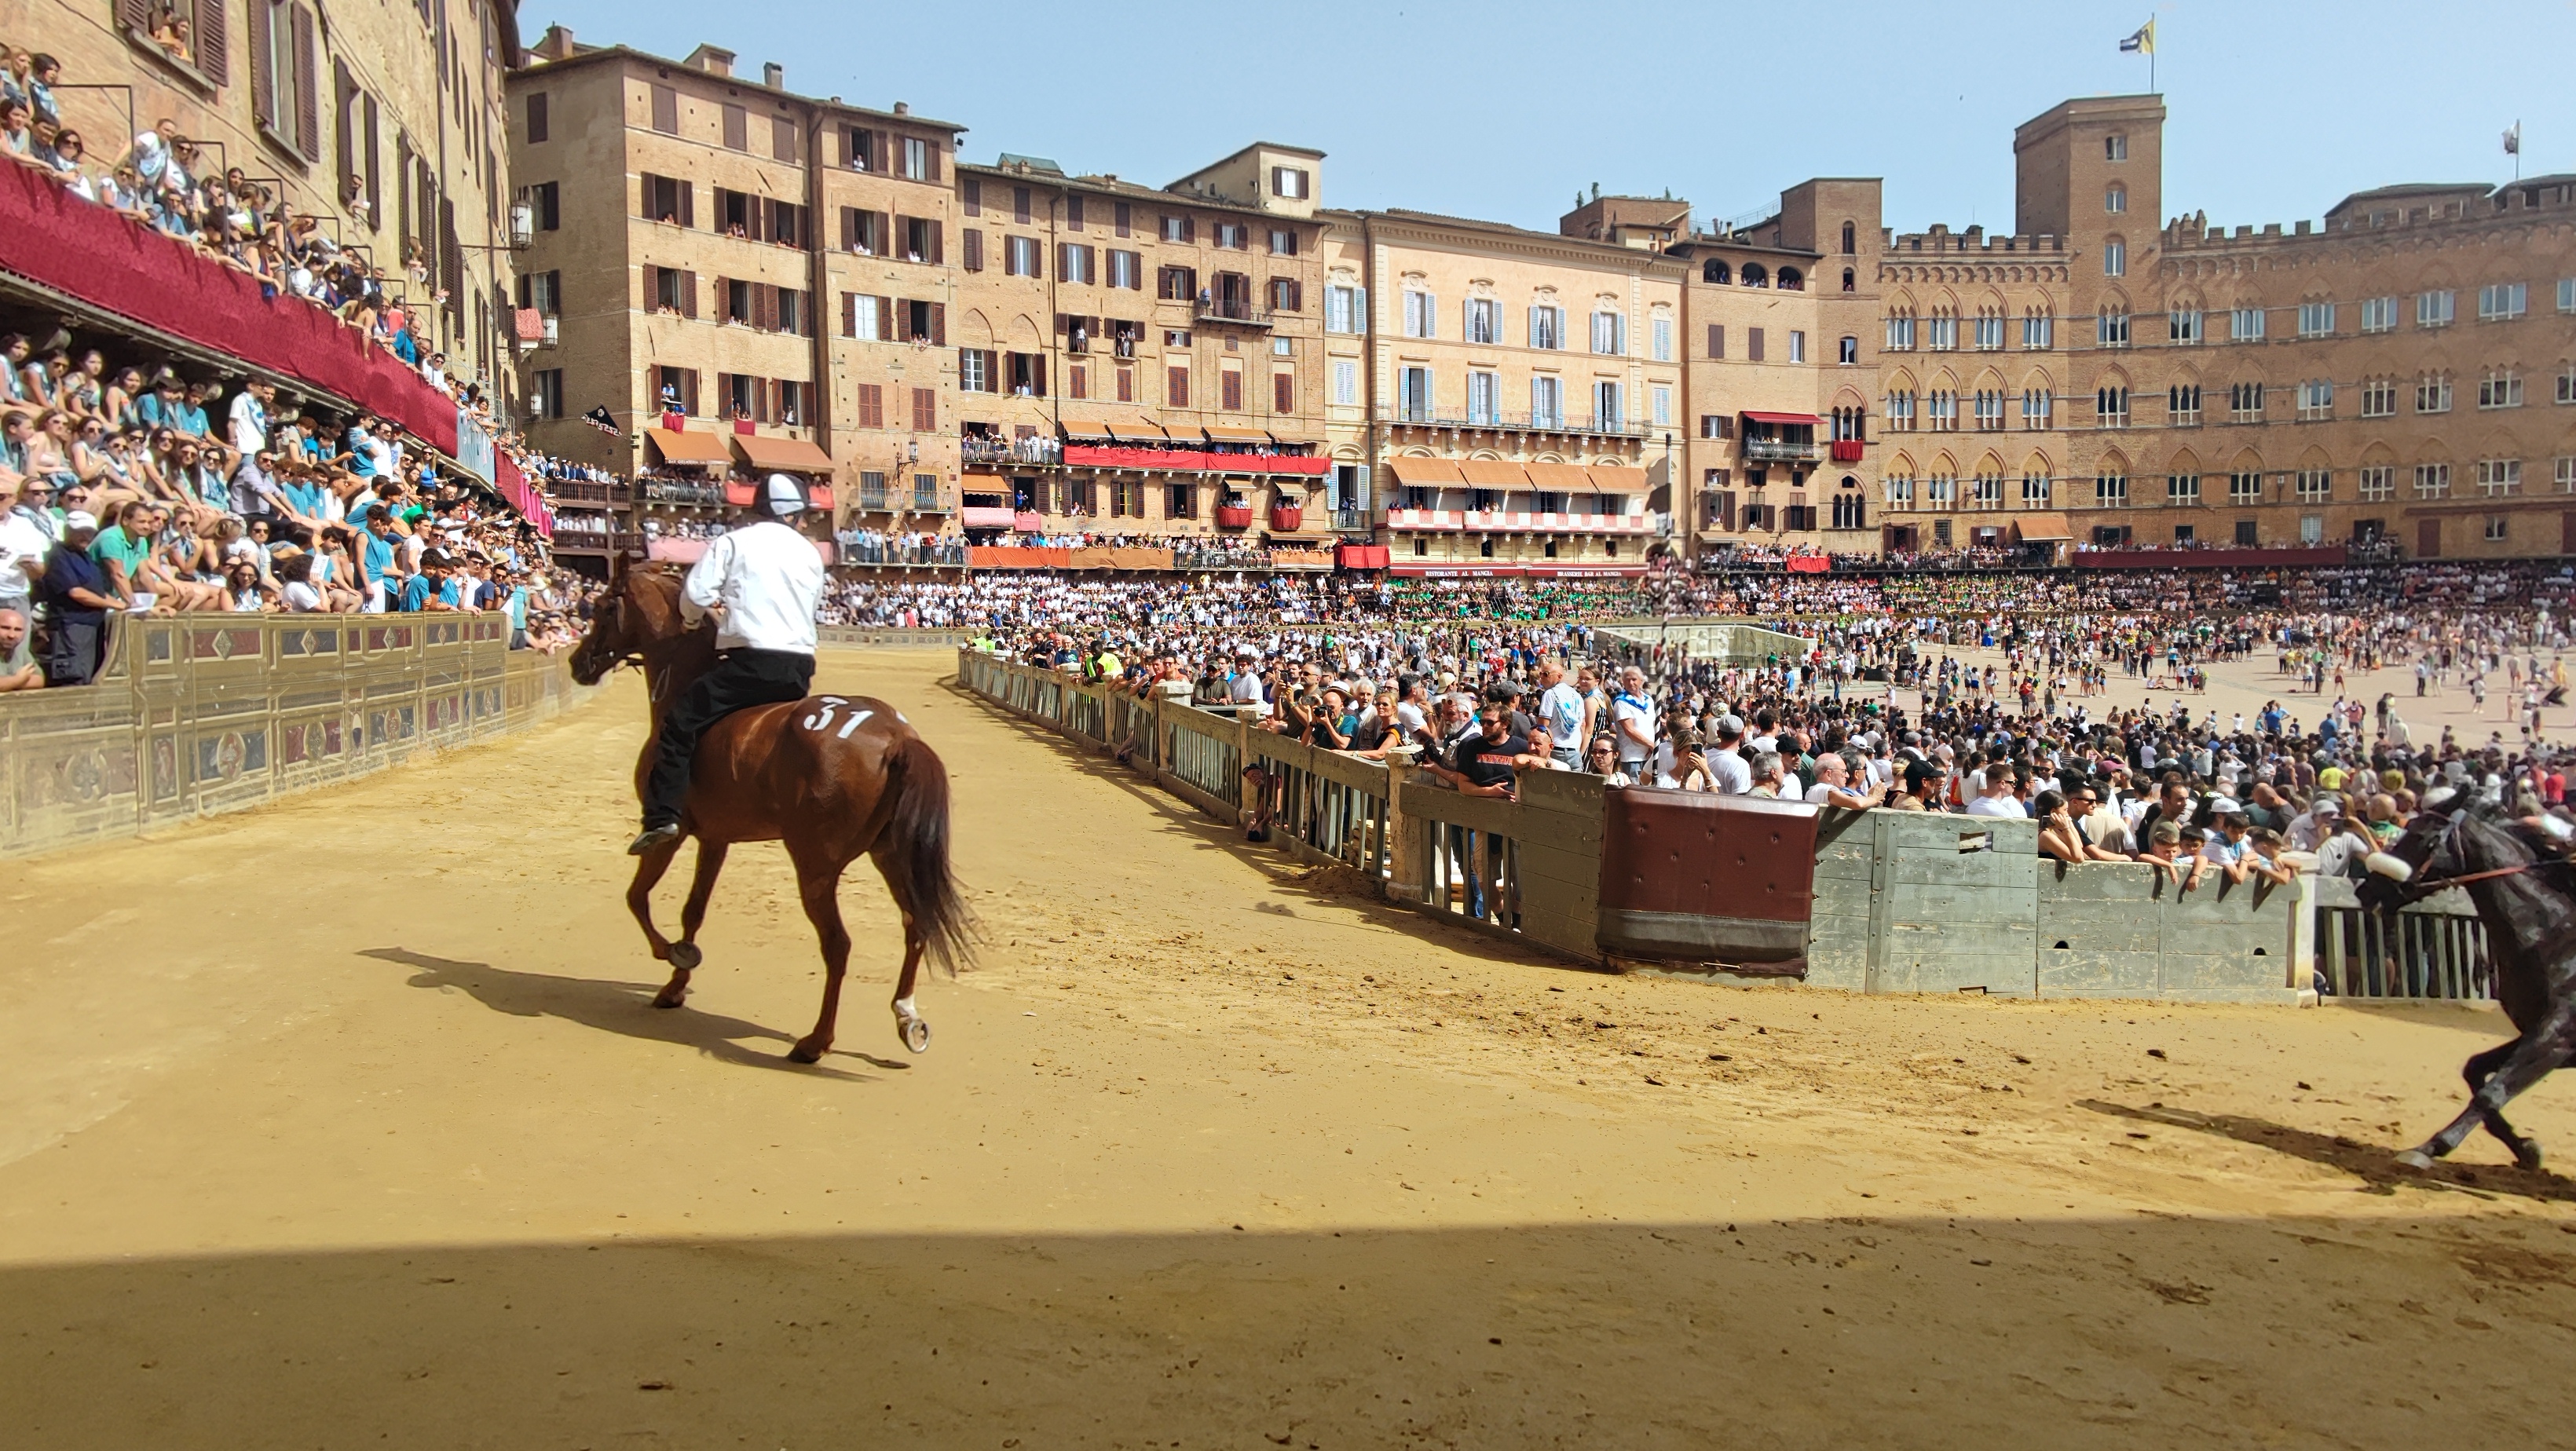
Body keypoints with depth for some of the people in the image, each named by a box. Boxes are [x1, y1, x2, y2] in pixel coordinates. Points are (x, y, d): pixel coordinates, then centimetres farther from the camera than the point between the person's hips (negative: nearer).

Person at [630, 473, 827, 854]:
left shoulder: (732, 543, 3)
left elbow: (695, 596, -4)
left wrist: (698, 616, 18)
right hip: (799, 668, 5)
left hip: (749, 663, -5)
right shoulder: (810, 554, 15)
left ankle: (663, 817, -9)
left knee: (678, 726, 1)